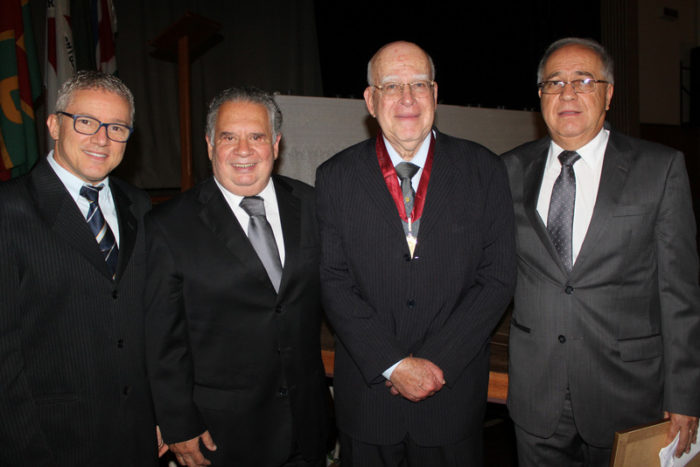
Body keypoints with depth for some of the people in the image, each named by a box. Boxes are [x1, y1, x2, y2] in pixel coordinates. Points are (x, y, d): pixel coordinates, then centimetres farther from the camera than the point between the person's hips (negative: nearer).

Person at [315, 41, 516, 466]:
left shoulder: (484, 171, -3)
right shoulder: (335, 177, -3)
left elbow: (498, 278, -6)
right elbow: (334, 283, -7)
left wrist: (436, 362, -12)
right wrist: (395, 365, -14)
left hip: (453, 393, 0)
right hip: (367, 393, 0)